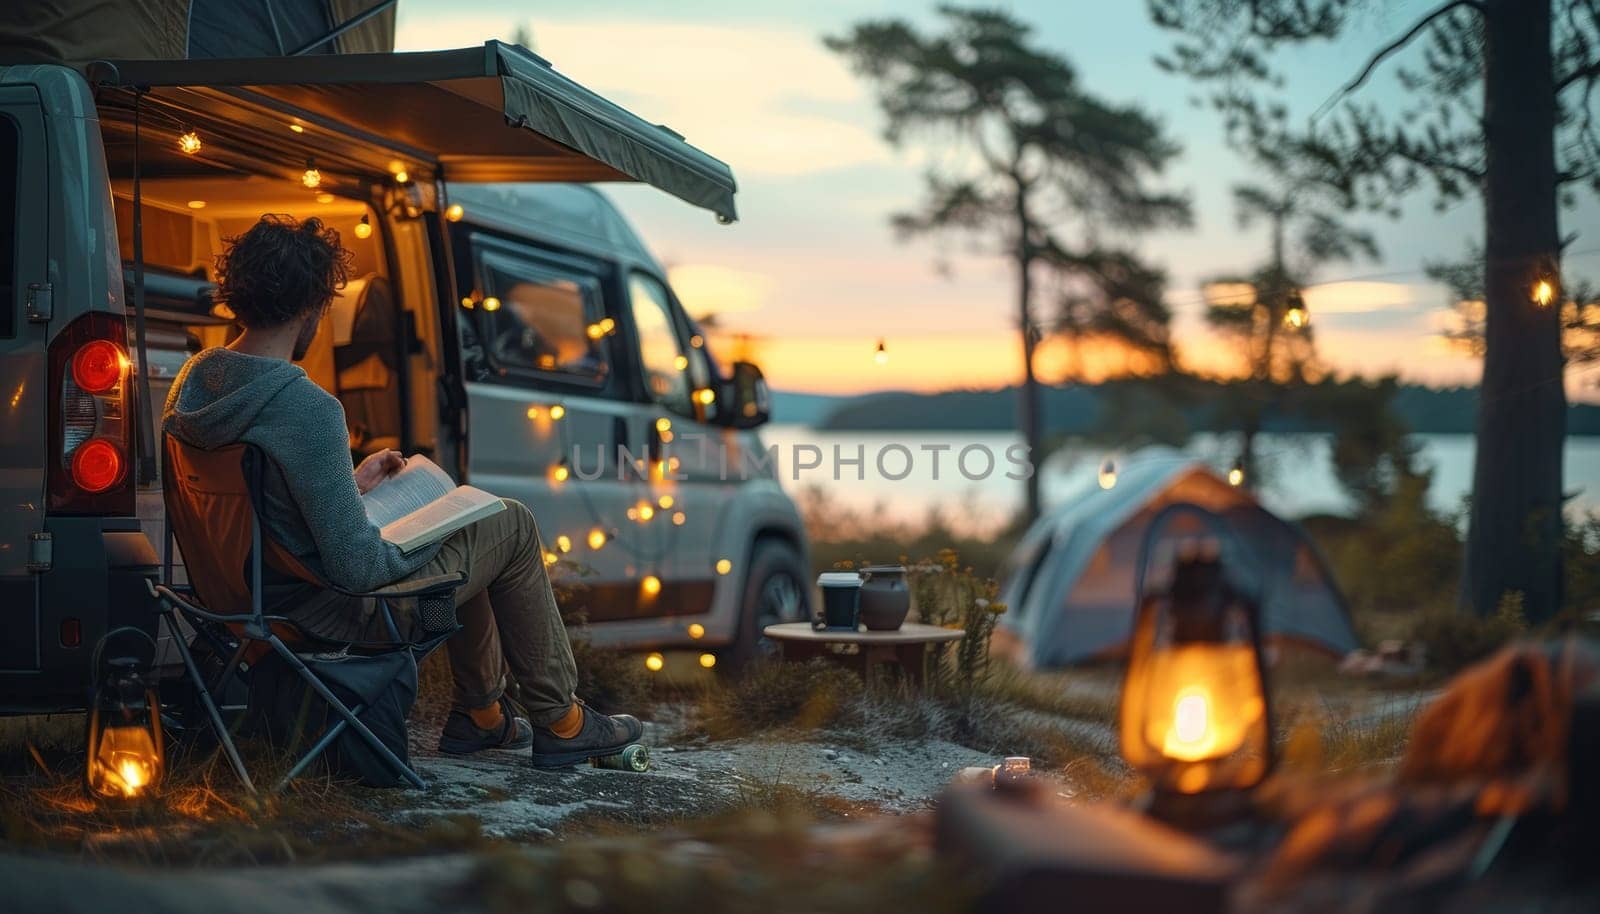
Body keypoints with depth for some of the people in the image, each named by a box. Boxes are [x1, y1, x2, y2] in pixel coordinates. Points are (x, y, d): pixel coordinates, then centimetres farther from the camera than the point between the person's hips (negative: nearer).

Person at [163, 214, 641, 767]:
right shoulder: (309, 410, -31)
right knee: (512, 524, 10)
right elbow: (357, 567, -29)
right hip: (340, 613, -9)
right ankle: (559, 721, 21)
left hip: (254, 594, 9)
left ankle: (479, 716, 39)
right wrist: (421, 543, -10)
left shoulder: (194, 379, -4)